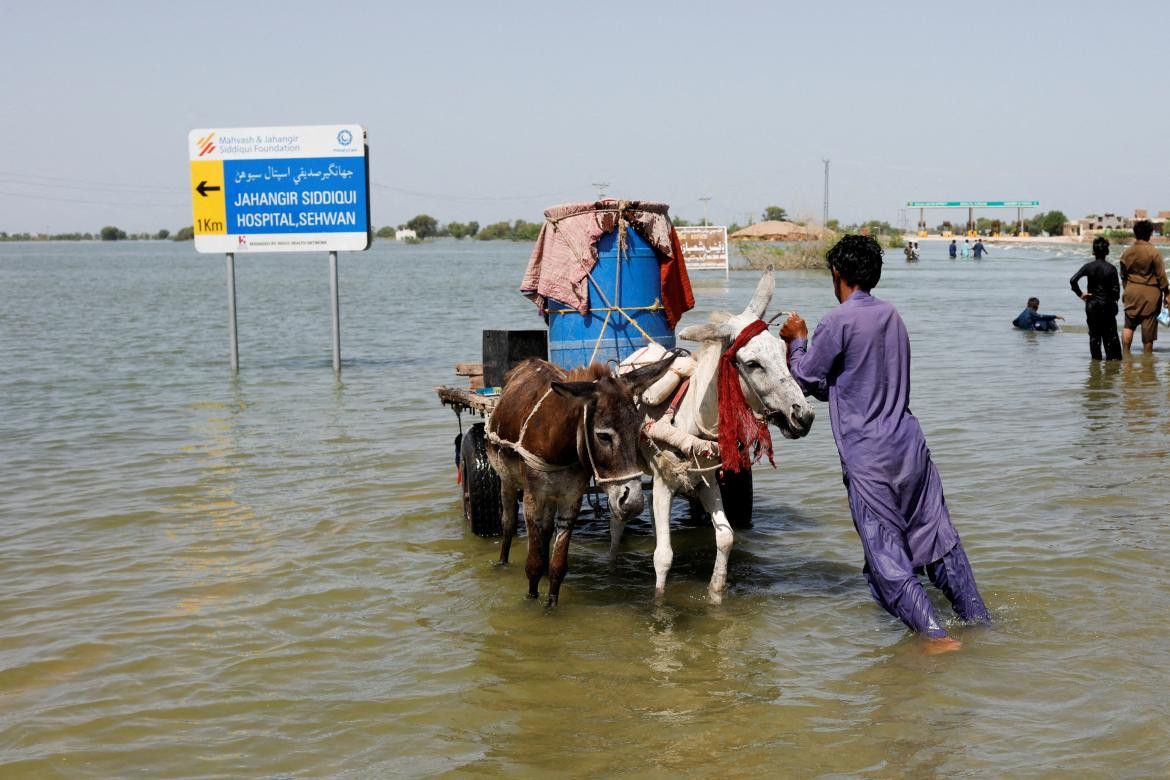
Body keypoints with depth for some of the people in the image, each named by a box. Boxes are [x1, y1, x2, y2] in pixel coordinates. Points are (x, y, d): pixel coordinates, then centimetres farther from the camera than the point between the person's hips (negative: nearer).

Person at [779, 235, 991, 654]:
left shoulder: (837, 323, -13)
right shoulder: (891, 315, 11)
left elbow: (808, 380, -2)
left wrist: (796, 339, 13)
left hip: (867, 458, -7)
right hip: (910, 445, 7)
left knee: (886, 554, -2)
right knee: (939, 540, 14)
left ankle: (937, 634, -9)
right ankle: (978, 620, 21)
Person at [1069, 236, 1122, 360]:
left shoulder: (1088, 266, -6)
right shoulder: (1111, 268, -6)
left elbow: (1073, 280, -15)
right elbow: (1116, 289, -6)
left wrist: (1080, 294, -5)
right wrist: (1114, 302, 8)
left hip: (1092, 304, 0)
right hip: (1107, 304, 0)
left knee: (1094, 334, 6)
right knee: (1110, 333, 8)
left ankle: (1096, 357, 5)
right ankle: (1113, 356, 7)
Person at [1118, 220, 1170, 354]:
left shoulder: (1126, 253, 3)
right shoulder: (1154, 253, -12)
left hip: (1131, 292, 4)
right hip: (1150, 293, -4)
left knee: (1129, 325, 15)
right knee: (1148, 328, 3)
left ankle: (1125, 353, 5)